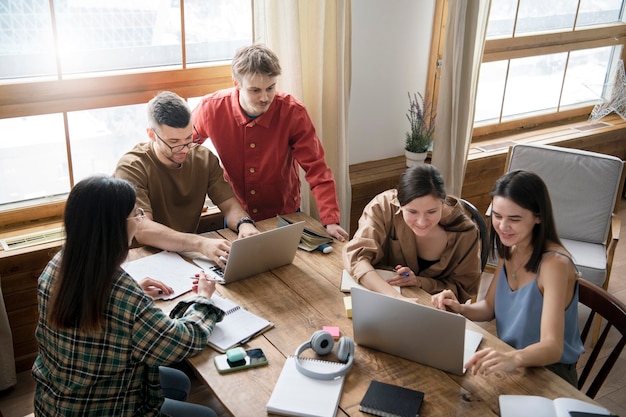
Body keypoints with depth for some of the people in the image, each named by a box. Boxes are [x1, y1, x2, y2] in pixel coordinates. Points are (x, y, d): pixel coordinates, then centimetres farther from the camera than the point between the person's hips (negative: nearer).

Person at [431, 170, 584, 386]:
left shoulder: (554, 263, -24)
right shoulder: (510, 250, -3)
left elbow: (552, 347, -33)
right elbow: (489, 307, 8)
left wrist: (514, 358, -54)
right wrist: (460, 309, -14)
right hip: (510, 364, 6)